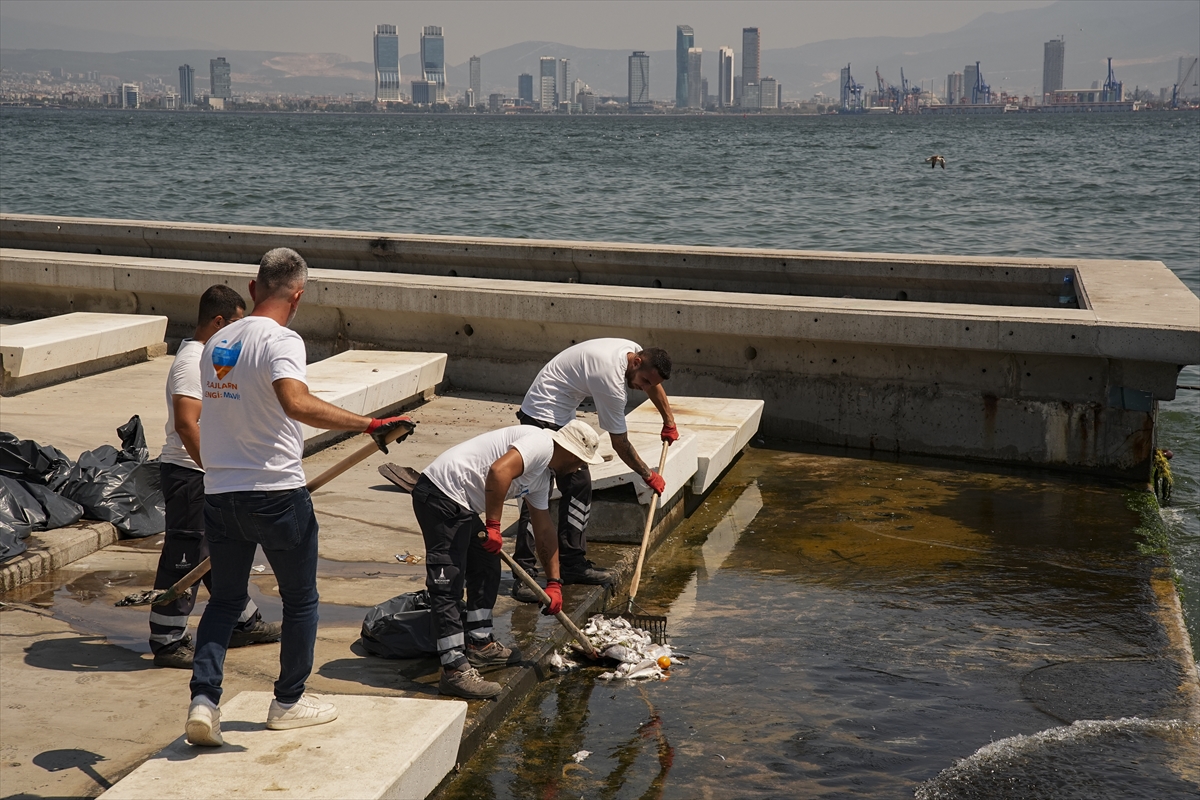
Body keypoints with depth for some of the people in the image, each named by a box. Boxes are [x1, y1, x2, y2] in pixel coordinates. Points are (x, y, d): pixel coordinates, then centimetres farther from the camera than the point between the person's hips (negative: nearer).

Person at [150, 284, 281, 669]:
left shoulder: (207, 355, 14)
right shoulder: (192, 361, -19)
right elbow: (186, 424, -28)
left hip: (207, 476, 11)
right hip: (189, 474, -11)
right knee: (184, 559, -3)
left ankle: (243, 622, 32)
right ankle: (167, 643, 5)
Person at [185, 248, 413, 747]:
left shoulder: (217, 342, 9)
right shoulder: (281, 340, -14)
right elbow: (297, 403, -33)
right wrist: (369, 424, -34)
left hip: (219, 493, 6)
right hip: (277, 494, -6)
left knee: (224, 600, 17)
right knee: (300, 600, 13)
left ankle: (203, 698, 3)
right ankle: (288, 703, 24)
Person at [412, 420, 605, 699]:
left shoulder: (542, 476, 21)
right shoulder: (541, 443, -10)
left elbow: (545, 531, 27)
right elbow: (499, 471, -27)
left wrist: (554, 583, 27)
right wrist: (493, 526, -20)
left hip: (461, 506, 11)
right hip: (441, 495, -11)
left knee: (487, 568, 21)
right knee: (448, 585, -11)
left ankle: (479, 645, 31)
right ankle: (455, 671, -11)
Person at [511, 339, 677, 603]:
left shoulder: (634, 351, -2)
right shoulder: (611, 381, -28)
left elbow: (654, 385, 24)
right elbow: (620, 444, -17)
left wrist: (669, 422, 31)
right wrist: (649, 476, -5)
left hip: (563, 418, 10)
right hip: (542, 416, -10)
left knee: (579, 487, 10)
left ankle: (573, 564, 16)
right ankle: (523, 575, -12)